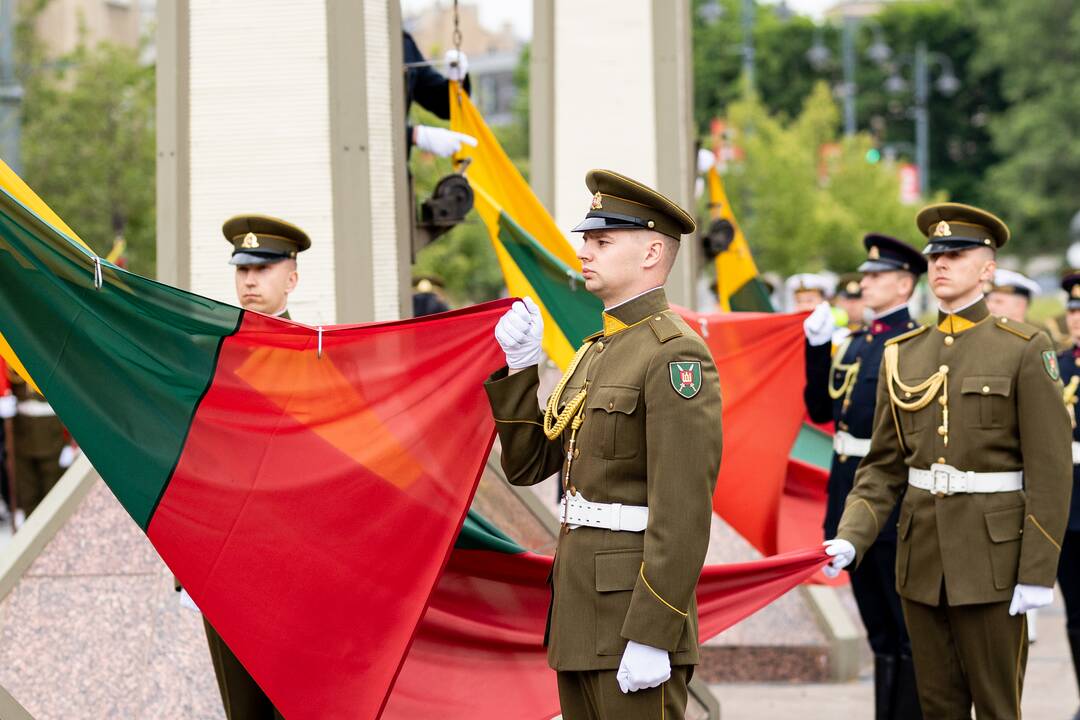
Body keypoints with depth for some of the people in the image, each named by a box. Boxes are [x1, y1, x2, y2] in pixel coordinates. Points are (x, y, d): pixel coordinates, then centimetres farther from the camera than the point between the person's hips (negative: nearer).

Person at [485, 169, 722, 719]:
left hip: (637, 610, -9)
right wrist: (519, 366, 5)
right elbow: (528, 465, 18)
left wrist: (652, 638, -24)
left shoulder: (675, 354, -14)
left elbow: (684, 511, -20)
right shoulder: (597, 352, 16)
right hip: (582, 608, 9)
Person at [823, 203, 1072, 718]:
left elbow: (1051, 468, -9)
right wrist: (851, 538, -6)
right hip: (922, 556, 5)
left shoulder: (1024, 349, -6)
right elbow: (883, 466, 10)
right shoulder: (903, 355, 9)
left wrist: (1038, 572, -14)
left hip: (991, 556, -5)